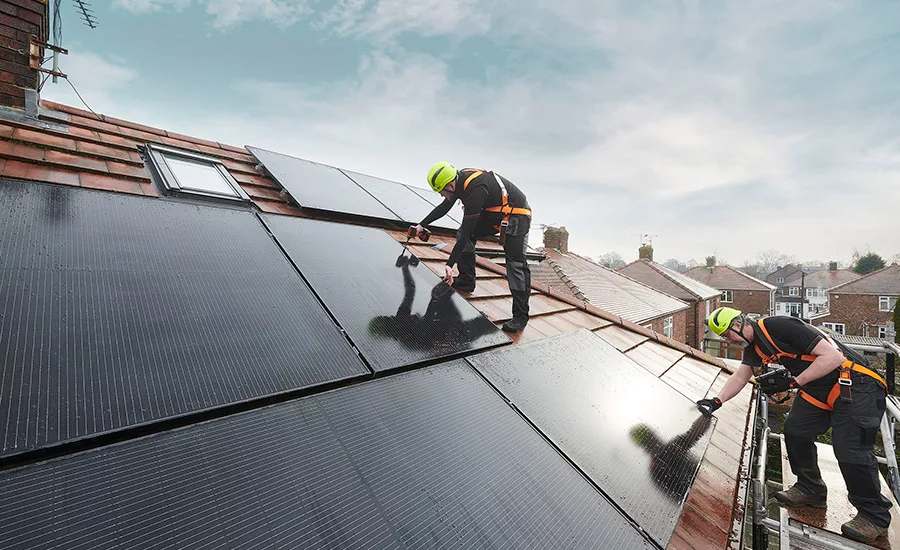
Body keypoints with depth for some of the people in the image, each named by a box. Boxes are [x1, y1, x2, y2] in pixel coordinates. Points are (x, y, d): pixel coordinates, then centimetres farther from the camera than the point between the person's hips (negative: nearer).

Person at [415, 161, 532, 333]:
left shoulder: (475, 190, -32)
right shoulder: (460, 179, -3)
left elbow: (466, 231, -32)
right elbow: (444, 207, 14)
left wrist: (450, 264, -30)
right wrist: (422, 225, 18)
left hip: (517, 216, -9)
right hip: (494, 213, 9)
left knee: (516, 264, -14)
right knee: (464, 233, 5)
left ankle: (520, 316, -8)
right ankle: (466, 281, 14)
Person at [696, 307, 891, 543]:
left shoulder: (780, 326, -27)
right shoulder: (753, 346, 2)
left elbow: (832, 356, -26)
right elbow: (739, 376, 9)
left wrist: (793, 381, -25)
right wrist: (716, 401, 0)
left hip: (856, 385, -9)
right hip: (819, 390, 9)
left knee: (849, 448, -13)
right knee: (795, 430, 4)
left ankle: (874, 515, 7)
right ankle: (810, 489, 22)